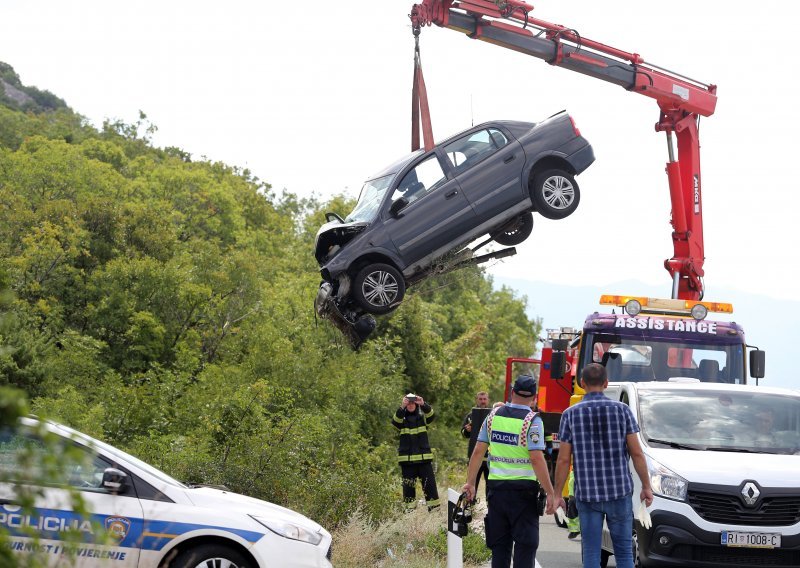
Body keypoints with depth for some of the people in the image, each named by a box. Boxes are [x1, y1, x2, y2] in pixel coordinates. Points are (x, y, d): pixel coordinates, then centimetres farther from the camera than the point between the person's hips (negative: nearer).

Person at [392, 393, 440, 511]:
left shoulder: (422, 417, 9)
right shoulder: (402, 419, 8)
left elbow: (431, 415, -13)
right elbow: (395, 421, -15)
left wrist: (423, 404, -34)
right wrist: (401, 408, -33)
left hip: (424, 457, 0)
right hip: (407, 458, 0)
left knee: (429, 483, -3)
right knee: (408, 484, 3)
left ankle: (434, 507, 0)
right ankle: (410, 508, 9)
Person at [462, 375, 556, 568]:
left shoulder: (494, 415, 4)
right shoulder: (532, 420, -11)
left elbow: (478, 452, 4)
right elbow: (536, 458, -18)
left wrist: (470, 483, 13)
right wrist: (550, 493, -15)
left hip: (496, 487, 4)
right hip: (523, 489, -4)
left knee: (499, 544, 12)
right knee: (525, 544, 0)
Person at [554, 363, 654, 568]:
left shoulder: (570, 414, -1)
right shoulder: (622, 410, -1)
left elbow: (564, 459, -2)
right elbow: (637, 453, -2)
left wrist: (557, 494, 5)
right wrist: (646, 486, 6)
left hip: (586, 495, 0)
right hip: (620, 491, 0)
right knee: (624, 550, 8)